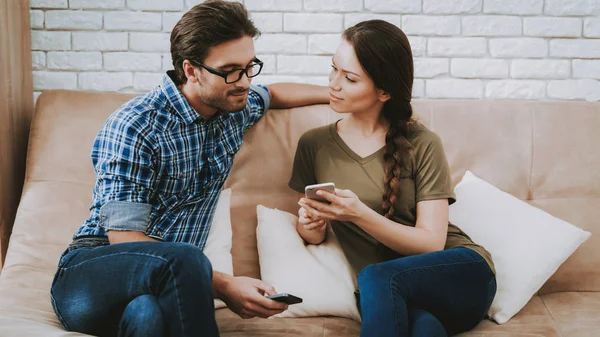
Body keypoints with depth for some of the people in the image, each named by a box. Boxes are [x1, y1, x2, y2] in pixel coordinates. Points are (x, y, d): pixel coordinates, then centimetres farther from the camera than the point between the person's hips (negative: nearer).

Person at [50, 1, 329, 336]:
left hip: (160, 289, 4)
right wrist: (224, 286, -28)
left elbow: (272, 94, 35)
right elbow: (124, 239, -20)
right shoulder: (133, 127, -14)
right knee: (184, 258, -37)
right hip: (90, 275, -3)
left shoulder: (236, 109, 8)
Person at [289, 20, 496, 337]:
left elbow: (431, 242, -8)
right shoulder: (313, 144, 6)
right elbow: (313, 236, 14)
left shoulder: (422, 144, -3)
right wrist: (310, 225, -11)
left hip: (460, 274, 0)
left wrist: (361, 215, -23)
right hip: (388, 296, 0)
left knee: (376, 277, -35)